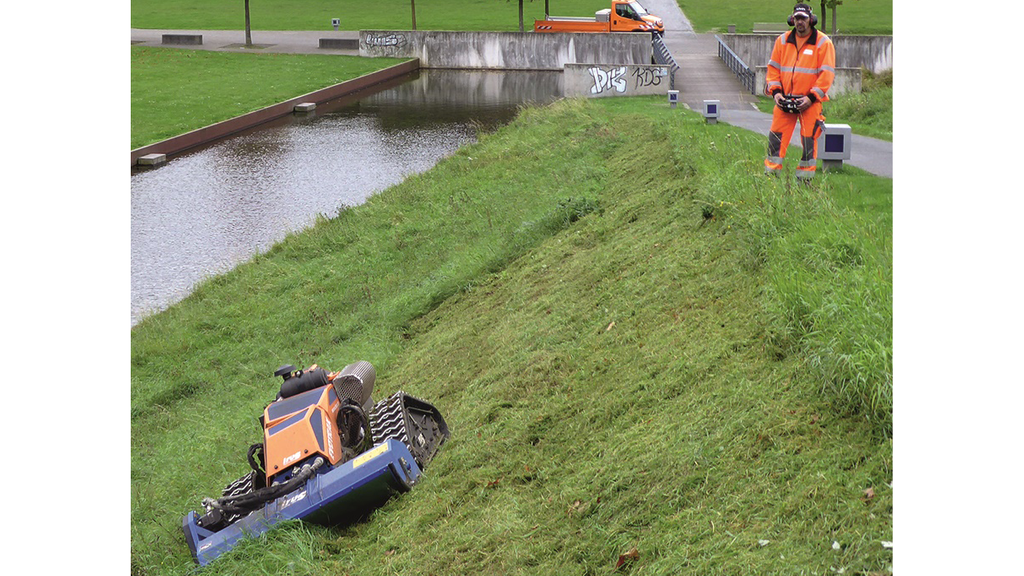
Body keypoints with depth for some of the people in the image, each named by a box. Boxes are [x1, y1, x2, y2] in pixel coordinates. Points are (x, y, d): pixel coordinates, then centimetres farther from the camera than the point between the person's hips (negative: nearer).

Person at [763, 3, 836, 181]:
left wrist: (812, 97, -13)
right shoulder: (782, 41, 9)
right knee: (776, 136, 1)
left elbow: (827, 73, -6)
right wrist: (775, 91, -1)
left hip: (810, 101, -3)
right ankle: (770, 175, 9)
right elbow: (773, 67, 13)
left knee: (809, 139, -1)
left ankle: (805, 178, 7)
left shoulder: (823, 43, -2)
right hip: (784, 99, 3)